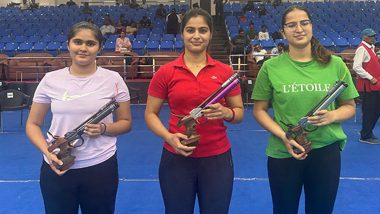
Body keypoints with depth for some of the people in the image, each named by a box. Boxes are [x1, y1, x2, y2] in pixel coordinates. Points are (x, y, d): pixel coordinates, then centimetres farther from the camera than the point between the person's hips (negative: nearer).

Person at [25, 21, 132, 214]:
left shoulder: (113, 79, -4)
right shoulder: (50, 80, -1)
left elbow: (126, 123, 3)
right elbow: (33, 124, 5)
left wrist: (104, 129, -17)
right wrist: (47, 152, -13)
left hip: (101, 166, -1)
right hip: (57, 167, 1)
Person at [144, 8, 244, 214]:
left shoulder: (225, 71, -2)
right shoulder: (165, 72, -4)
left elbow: (239, 112, 6)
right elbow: (150, 114, 2)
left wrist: (226, 113, -16)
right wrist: (168, 137, -15)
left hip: (217, 158, 1)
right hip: (176, 157, 0)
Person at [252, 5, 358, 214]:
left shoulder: (335, 64, -1)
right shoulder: (271, 67, -5)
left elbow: (349, 107, 7)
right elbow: (259, 110, -1)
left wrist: (332, 116, -16)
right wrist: (283, 136, -15)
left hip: (326, 150, 1)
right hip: (283, 152, -1)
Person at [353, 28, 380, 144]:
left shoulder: (370, 48, 15)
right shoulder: (362, 49, -14)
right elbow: (357, 67, -24)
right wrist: (371, 78, -20)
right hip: (367, 86, -9)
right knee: (369, 111, -3)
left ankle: (367, 132, 29)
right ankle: (365, 136, 9)